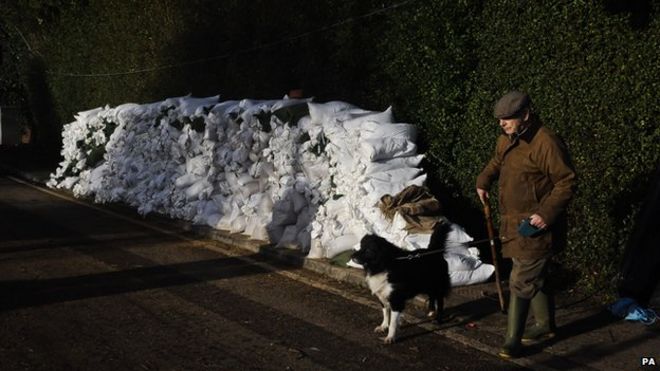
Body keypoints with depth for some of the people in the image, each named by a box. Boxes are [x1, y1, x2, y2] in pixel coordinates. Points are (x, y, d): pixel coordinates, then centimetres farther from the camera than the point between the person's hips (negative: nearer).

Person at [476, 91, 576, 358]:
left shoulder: (546, 143, -20)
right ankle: (546, 325, 36)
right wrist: (484, 181, 9)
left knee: (522, 281, -8)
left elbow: (567, 183, -17)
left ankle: (513, 341, -1)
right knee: (535, 276, 20)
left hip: (536, 226, -9)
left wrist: (547, 213, -24)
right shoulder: (507, 140, 8)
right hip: (514, 223, 9)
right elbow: (496, 162, 28)